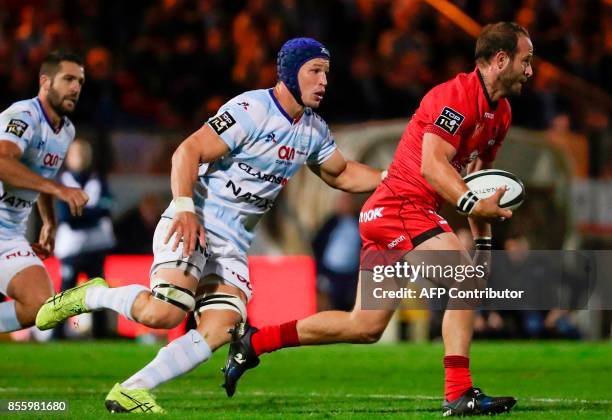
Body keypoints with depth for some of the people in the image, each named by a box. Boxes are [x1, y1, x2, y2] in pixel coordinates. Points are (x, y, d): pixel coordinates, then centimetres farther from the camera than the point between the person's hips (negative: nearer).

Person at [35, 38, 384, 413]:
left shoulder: (314, 131, 13)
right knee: (163, 313, -27)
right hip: (194, 225, -8)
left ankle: (129, 392, -7)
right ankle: (91, 296, 1)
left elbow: (342, 174, 29)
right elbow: (188, 152, -18)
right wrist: (184, 207, -31)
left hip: (233, 243, 8)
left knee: (219, 332, -12)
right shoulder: (252, 109, -13)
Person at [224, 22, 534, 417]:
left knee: (364, 327, 11)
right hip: (401, 206, -10)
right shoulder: (458, 95, -16)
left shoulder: (500, 113, 14)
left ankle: (253, 341, 22)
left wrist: (484, 240, 16)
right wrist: (472, 204, -39)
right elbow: (432, 164, -26)